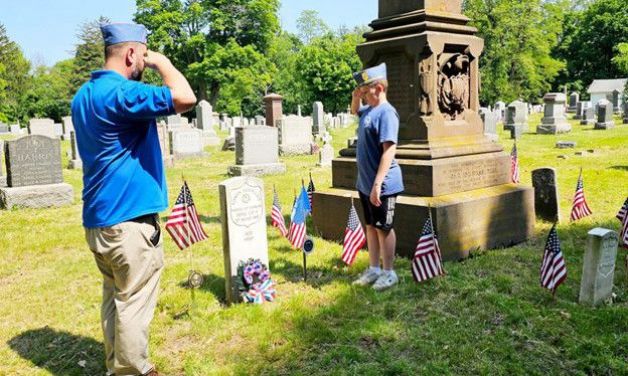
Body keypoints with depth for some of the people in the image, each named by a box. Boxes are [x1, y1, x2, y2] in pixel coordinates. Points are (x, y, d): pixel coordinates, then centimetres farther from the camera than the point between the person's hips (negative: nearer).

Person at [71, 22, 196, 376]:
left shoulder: (84, 95, 13)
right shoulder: (121, 92, -18)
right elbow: (185, 98, -28)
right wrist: (162, 62, -11)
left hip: (98, 218, 10)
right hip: (129, 218, -10)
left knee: (114, 297, 19)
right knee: (133, 303, 1)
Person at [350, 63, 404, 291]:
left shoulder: (386, 112, -18)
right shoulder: (368, 110, 10)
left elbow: (389, 150, -25)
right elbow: (354, 111, 35)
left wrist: (377, 184, -29)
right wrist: (356, 97, 13)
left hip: (382, 185, -9)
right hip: (365, 183, 9)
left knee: (383, 228, 2)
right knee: (371, 226, 16)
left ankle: (389, 273, 16)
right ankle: (373, 269, 28)